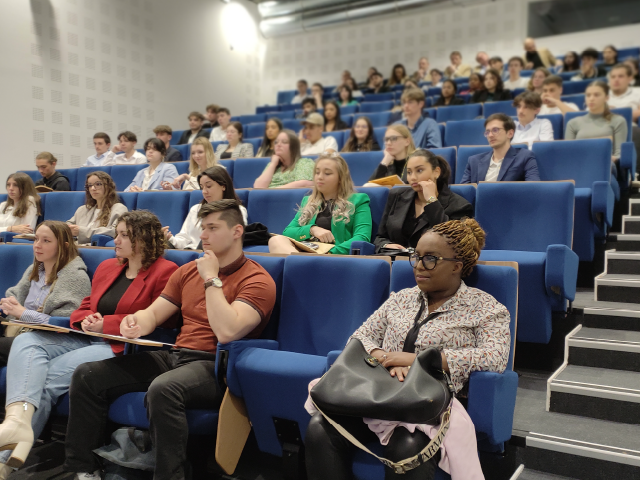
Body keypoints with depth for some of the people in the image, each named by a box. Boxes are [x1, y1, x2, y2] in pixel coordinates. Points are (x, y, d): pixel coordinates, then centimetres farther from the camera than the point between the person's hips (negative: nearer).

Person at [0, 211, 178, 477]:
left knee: (52, 373, -23)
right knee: (25, 341, -16)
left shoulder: (165, 271, -5)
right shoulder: (107, 267, 21)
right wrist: (86, 320, 1)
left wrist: (105, 323, -11)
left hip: (122, 347, -8)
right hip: (86, 338, 8)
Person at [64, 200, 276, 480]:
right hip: (173, 356, 8)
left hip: (213, 366, -7)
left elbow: (227, 333, -22)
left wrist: (212, 279, -14)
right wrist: (137, 323, -8)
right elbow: (154, 313, 16)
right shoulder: (188, 271, 16)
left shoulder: (257, 280, -8)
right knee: (87, 375, -3)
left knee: (163, 389, -38)